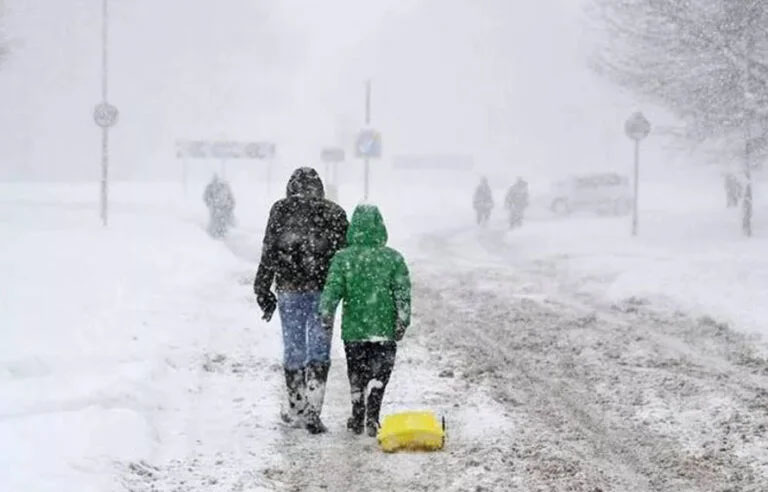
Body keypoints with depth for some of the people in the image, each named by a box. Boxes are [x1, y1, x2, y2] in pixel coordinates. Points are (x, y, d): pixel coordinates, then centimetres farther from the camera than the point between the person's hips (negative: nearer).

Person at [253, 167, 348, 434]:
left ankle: (297, 409, 19)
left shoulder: (281, 211, 0)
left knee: (293, 349, 11)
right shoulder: (334, 214, 2)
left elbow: (269, 253, -1)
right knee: (319, 349, 4)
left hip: (290, 289, 0)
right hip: (323, 290, 0)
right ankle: (312, 409, -7)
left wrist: (262, 289, 5)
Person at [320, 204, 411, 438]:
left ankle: (357, 418, 21)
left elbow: (332, 290, -8)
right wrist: (403, 321, -3)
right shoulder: (393, 258, -4)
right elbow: (403, 293, -6)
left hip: (354, 327, 1)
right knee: (380, 372, 9)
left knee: (356, 374, 16)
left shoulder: (343, 258, -4)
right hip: (384, 328, -1)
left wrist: (326, 316, -5)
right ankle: (372, 416, -6)